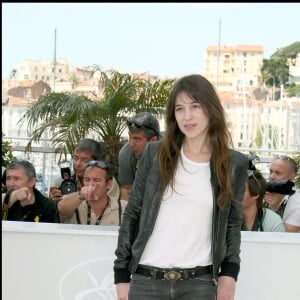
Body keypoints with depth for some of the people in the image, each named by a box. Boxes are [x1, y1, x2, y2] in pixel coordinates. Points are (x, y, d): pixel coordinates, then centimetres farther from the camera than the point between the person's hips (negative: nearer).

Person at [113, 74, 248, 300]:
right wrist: (122, 274, 4)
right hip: (146, 280, 1)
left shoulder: (234, 164, 3)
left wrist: (229, 273, 0)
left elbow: (234, 223, 11)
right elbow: (132, 214, 6)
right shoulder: (155, 154, 3)